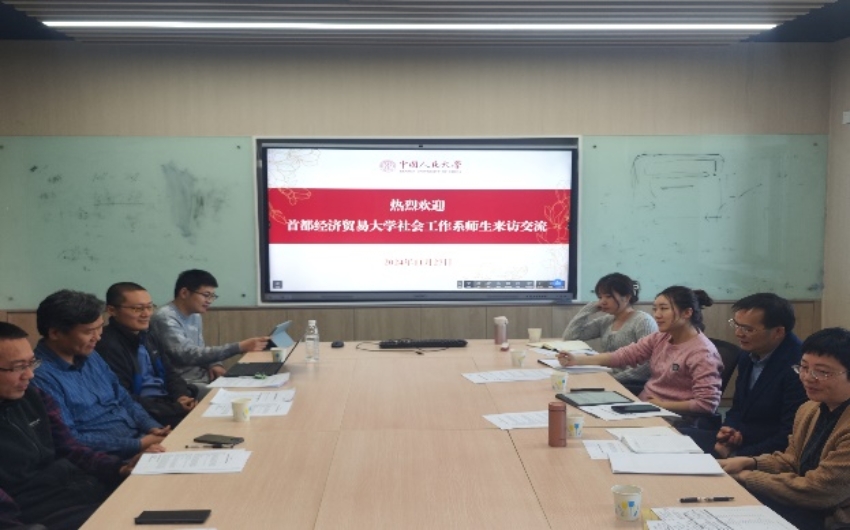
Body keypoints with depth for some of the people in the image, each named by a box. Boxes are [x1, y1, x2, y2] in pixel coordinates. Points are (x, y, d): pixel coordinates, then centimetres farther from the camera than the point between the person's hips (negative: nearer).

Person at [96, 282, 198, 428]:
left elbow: (168, 373, 16)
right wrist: (176, 408, -22)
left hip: (166, 402, 9)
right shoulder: (108, 347, -17)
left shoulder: (144, 336, 14)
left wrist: (182, 396, -6)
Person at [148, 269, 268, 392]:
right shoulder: (165, 318, -16)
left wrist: (214, 365, -3)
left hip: (203, 377, 9)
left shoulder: (195, 316, 12)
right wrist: (239, 347, -31)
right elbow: (188, 355, -27)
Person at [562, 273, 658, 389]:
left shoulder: (643, 321, -9)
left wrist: (615, 378, -21)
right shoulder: (605, 321, 12)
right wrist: (592, 308, 4)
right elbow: (569, 336, 8)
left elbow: (648, 365, -17)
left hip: (634, 386, -6)